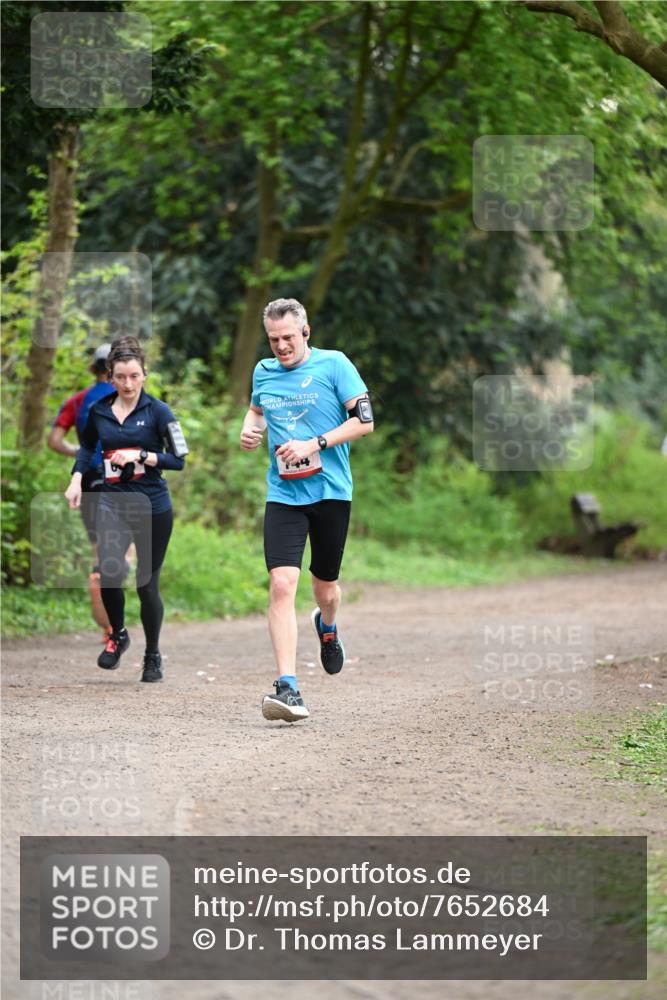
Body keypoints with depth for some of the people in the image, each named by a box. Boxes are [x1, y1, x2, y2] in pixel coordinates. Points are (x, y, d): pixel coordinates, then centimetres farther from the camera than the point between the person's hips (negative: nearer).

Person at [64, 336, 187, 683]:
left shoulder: (157, 411, -6)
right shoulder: (98, 411, 4)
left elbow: (178, 459, -6)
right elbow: (87, 445, 24)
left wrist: (141, 456, -17)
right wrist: (77, 477, 9)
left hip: (152, 507, -2)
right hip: (111, 503, 2)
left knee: (147, 585, 3)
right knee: (109, 572, -20)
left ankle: (152, 657, 24)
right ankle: (117, 635, 9)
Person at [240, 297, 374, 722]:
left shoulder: (334, 364, -4)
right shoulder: (264, 372, 9)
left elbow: (364, 420, -7)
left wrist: (314, 444, -16)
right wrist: (250, 430, 7)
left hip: (331, 492, -2)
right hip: (283, 495, 2)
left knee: (325, 585, 12)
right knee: (282, 584, -16)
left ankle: (327, 628, 51)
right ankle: (288, 687, -20)